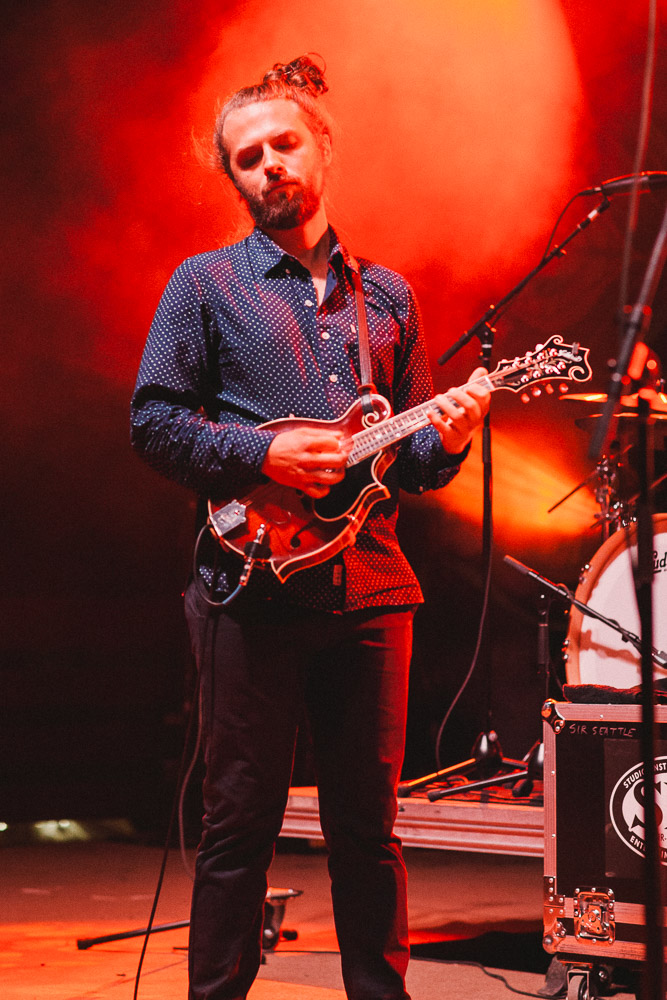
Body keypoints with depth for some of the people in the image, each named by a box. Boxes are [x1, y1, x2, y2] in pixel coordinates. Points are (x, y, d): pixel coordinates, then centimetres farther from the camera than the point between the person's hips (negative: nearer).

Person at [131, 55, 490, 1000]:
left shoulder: (386, 294, 16)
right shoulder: (206, 283, 5)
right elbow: (153, 422, 0)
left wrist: (442, 440, -4)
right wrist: (262, 455, -12)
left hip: (371, 584, 3)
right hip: (253, 582, -3)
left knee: (368, 823, 9)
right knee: (240, 822, 2)